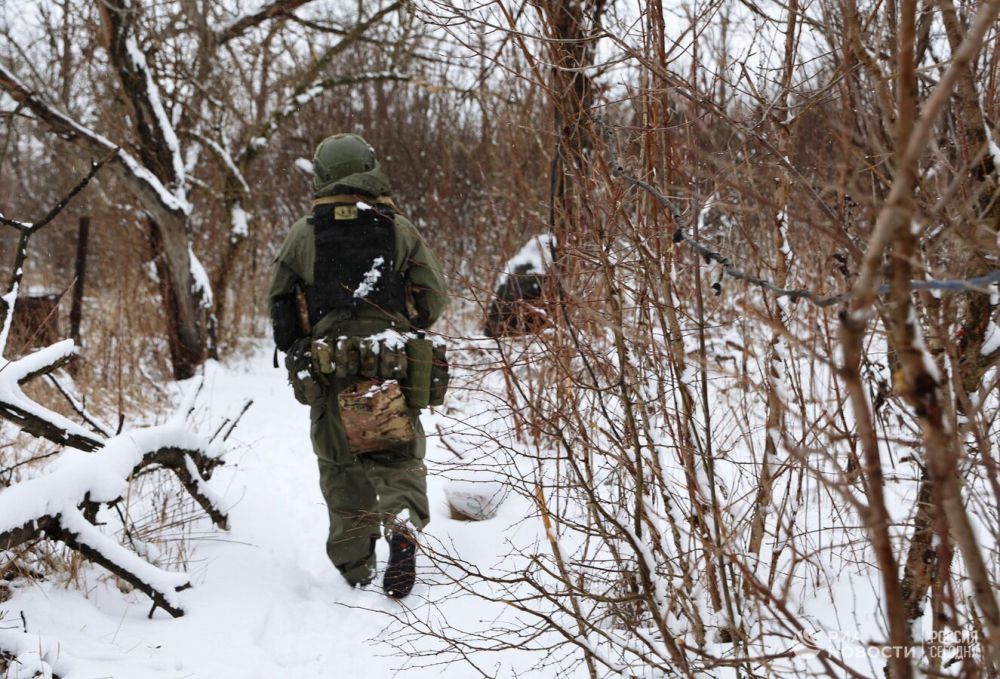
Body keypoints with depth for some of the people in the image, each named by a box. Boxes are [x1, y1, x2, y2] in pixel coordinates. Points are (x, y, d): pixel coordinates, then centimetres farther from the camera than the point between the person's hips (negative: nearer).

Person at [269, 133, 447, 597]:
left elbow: (280, 303, 7)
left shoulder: (303, 234, 2)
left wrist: (299, 353, 23)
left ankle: (354, 569, 12)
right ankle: (403, 524, -21)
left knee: (341, 469, 9)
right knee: (399, 459, 7)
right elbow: (434, 297, 3)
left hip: (326, 372, 0)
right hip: (391, 368, 0)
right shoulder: (400, 230, 2)